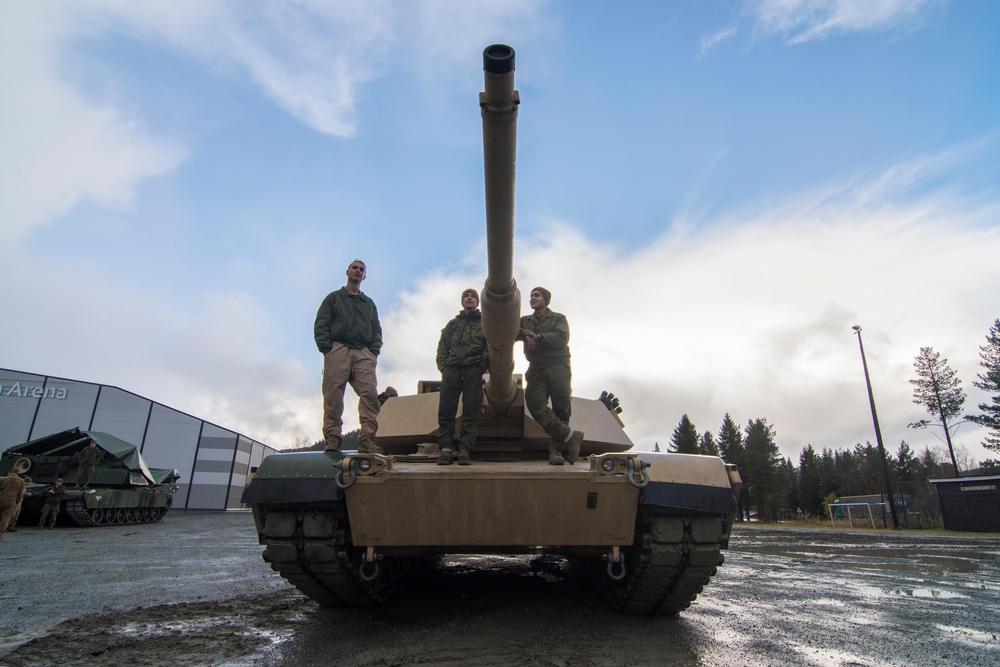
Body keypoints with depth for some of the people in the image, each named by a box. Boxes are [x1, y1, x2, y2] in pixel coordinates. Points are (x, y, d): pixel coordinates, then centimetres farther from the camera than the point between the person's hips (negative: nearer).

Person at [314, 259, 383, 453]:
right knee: (333, 395, -10)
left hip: (363, 353, 2)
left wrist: (374, 352, 2)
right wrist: (326, 348, -7)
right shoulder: (333, 297, 20)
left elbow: (376, 330, 20)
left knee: (370, 393, -16)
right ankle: (332, 438, -10)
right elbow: (320, 325, 9)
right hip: (338, 350, -2)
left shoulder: (369, 303, 29)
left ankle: (368, 438, -21)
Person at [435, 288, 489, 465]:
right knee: (446, 407, -10)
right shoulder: (453, 323, 27)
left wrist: (483, 365, -9)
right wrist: (443, 366, 0)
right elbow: (442, 346, 17)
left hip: (474, 367, -2)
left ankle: (465, 449, -11)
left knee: (470, 409, -9)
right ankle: (446, 447, -11)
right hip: (452, 367, 2)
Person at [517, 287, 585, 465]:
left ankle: (556, 448, -1)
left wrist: (538, 336, -14)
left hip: (558, 367, -2)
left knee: (561, 408, -7)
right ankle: (570, 436, -14)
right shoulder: (525, 321, 21)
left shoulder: (559, 318, 11)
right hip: (536, 370, 3)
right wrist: (524, 334, -16)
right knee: (535, 404, -17)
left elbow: (562, 338, -8)